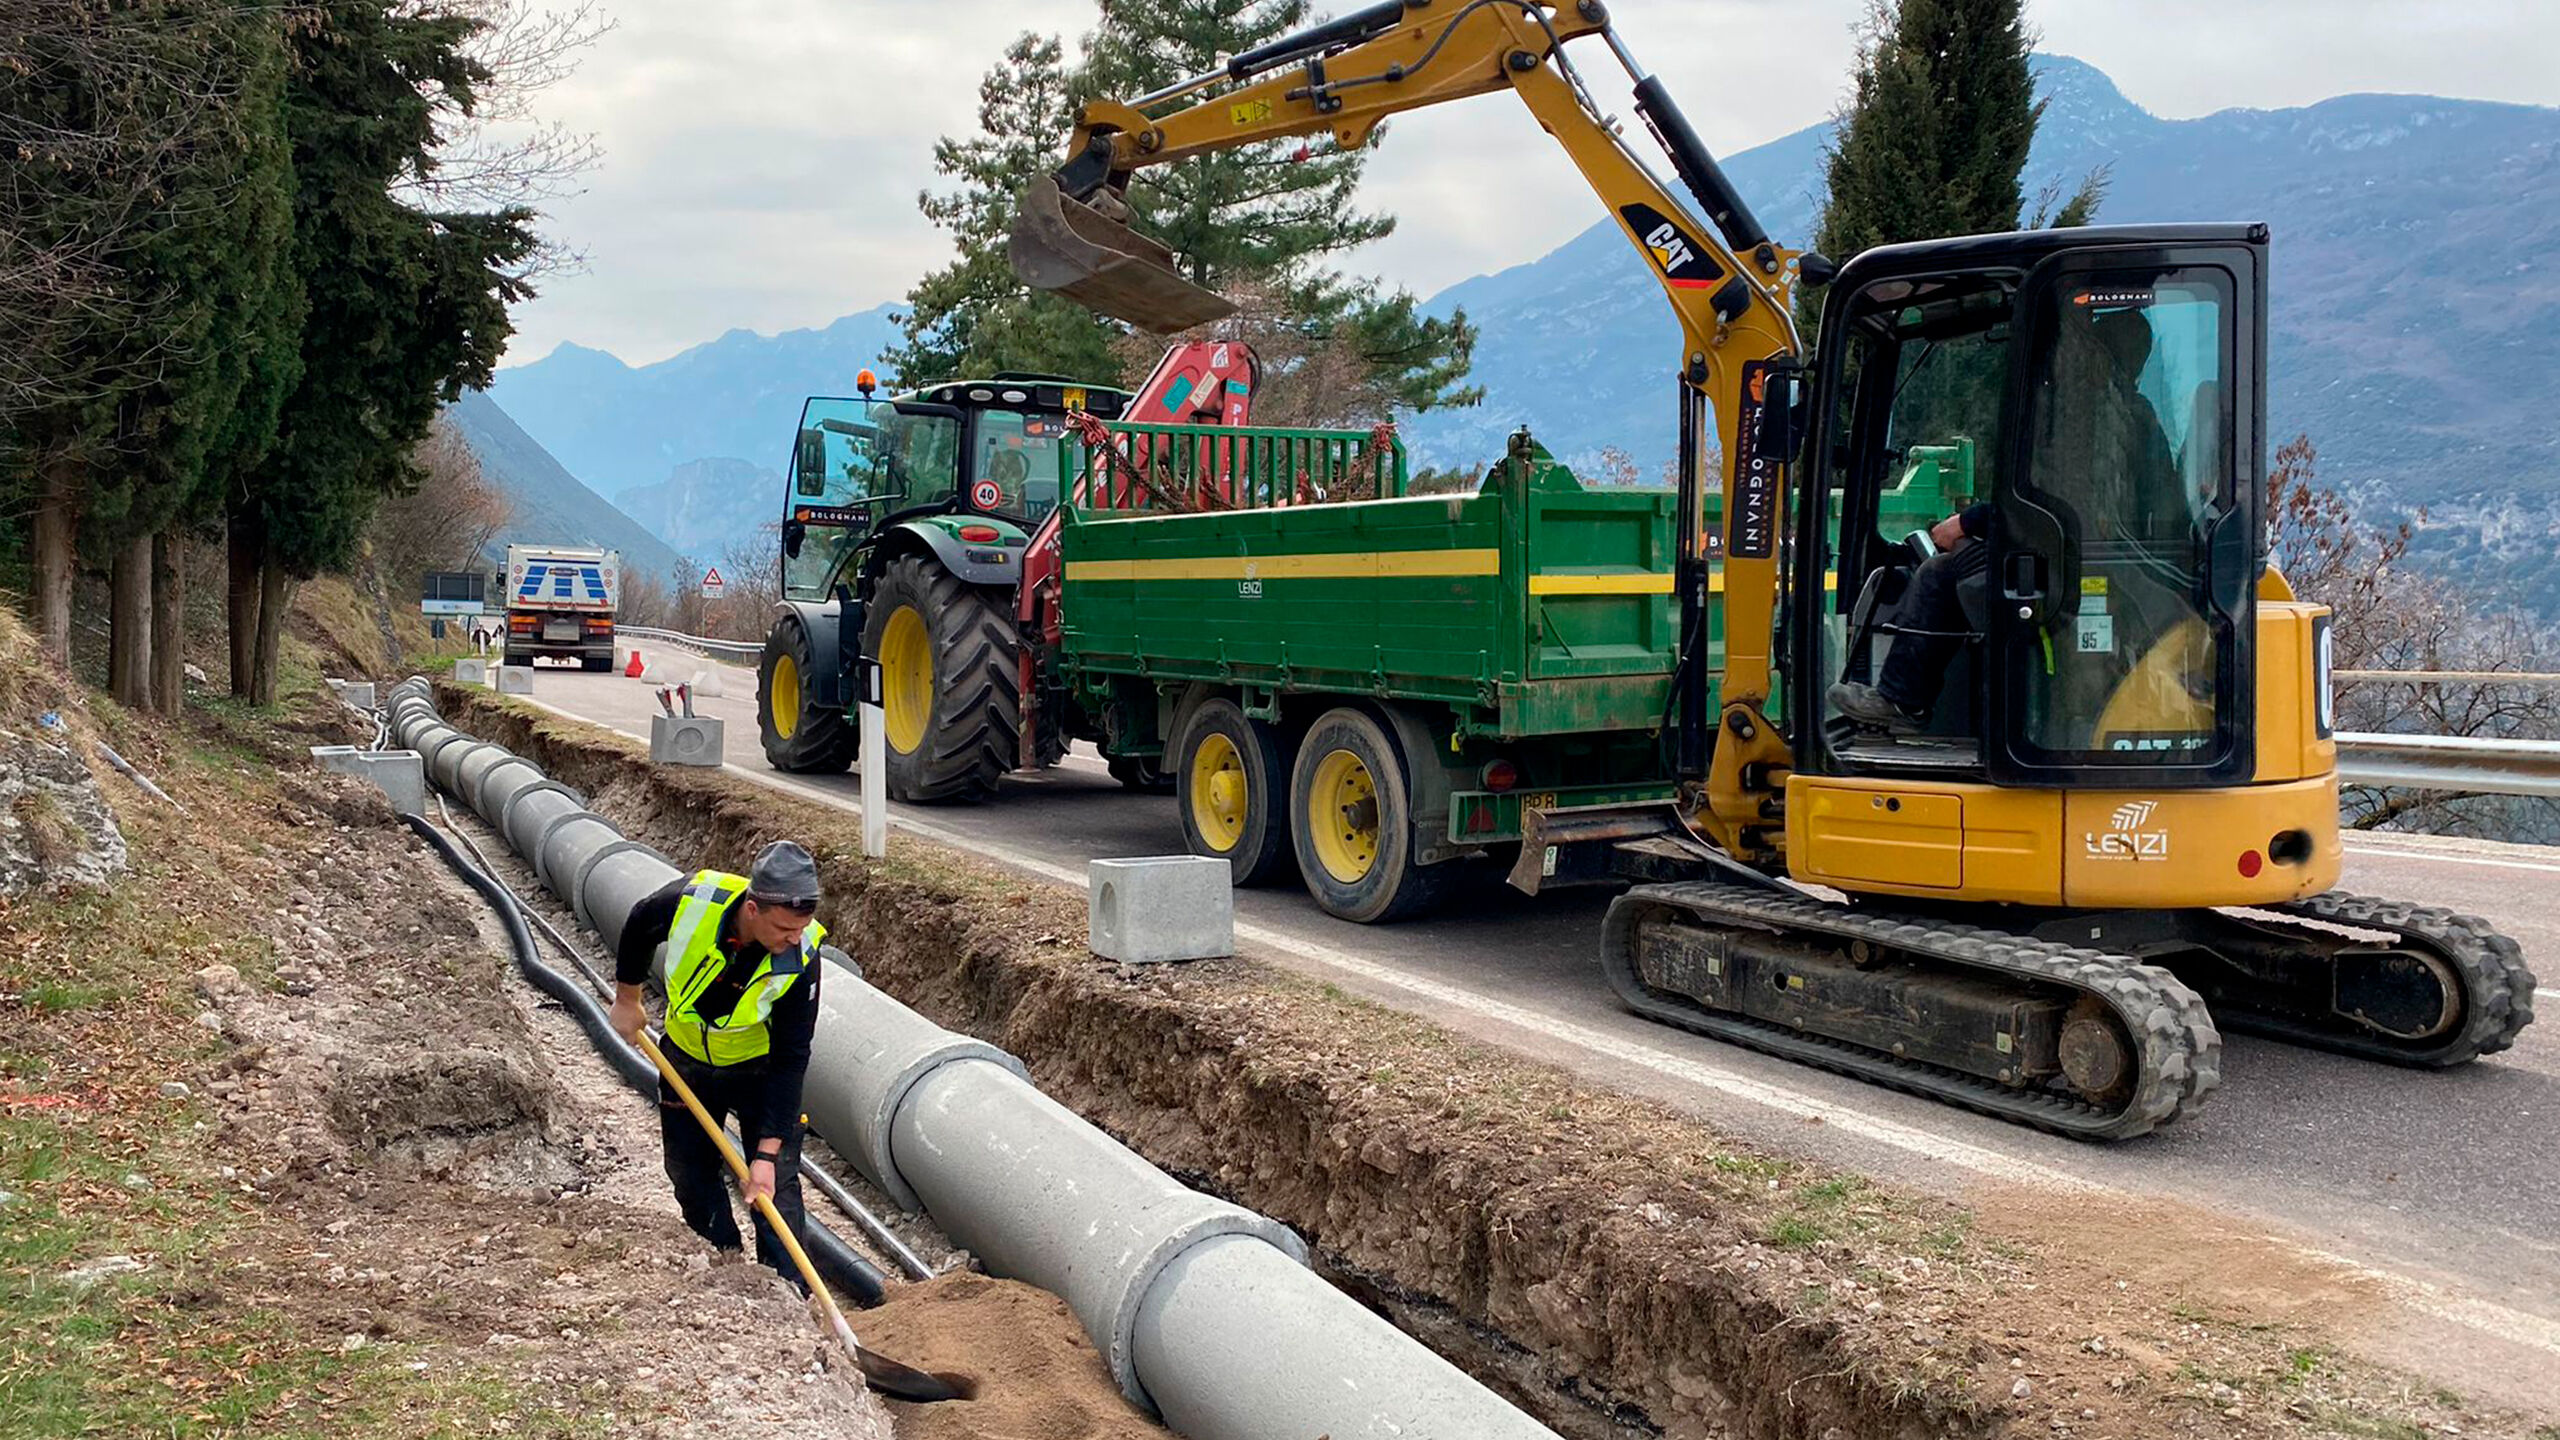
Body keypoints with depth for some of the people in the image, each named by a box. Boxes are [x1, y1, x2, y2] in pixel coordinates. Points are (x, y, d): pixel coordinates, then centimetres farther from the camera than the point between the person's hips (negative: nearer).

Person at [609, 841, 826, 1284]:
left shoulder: (801, 957, -33)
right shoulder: (692, 900, -32)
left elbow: (790, 1059, -27)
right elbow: (638, 929, -5)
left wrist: (768, 1152, -28)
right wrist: (627, 1000, 6)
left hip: (761, 1067, -2)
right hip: (687, 1059, 2)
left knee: (775, 1183, -5)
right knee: (690, 1176, 12)